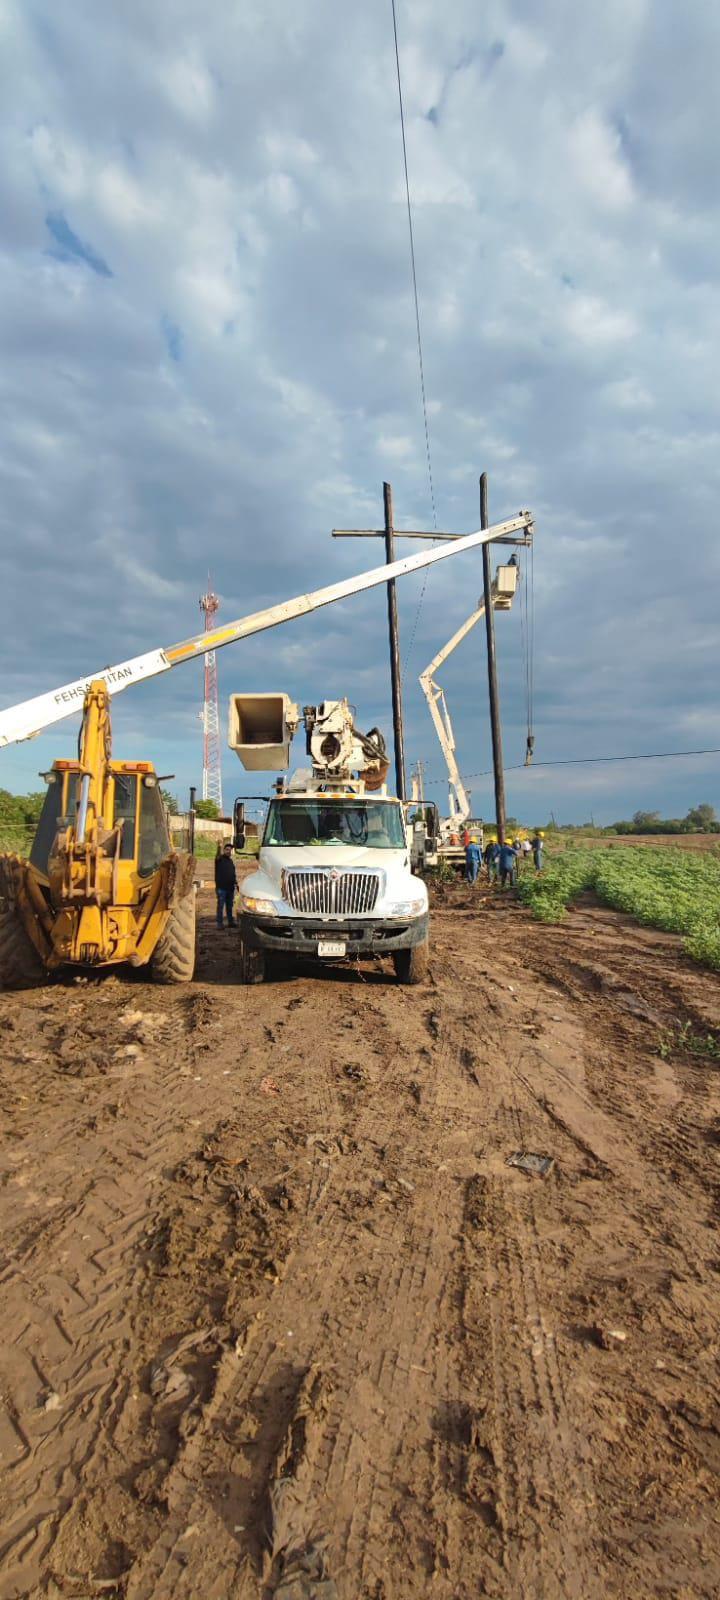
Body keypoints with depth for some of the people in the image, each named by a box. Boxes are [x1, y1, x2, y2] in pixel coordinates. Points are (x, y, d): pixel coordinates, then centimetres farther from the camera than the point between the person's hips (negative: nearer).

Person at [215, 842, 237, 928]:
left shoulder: (231, 860, 16)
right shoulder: (220, 859, -4)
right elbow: (218, 855, -28)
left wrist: (236, 883, 15)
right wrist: (219, 846, -46)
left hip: (230, 888, 6)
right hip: (221, 887, -6)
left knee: (230, 905, 13)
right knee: (220, 905, -4)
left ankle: (231, 922, 20)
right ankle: (219, 923, -1)